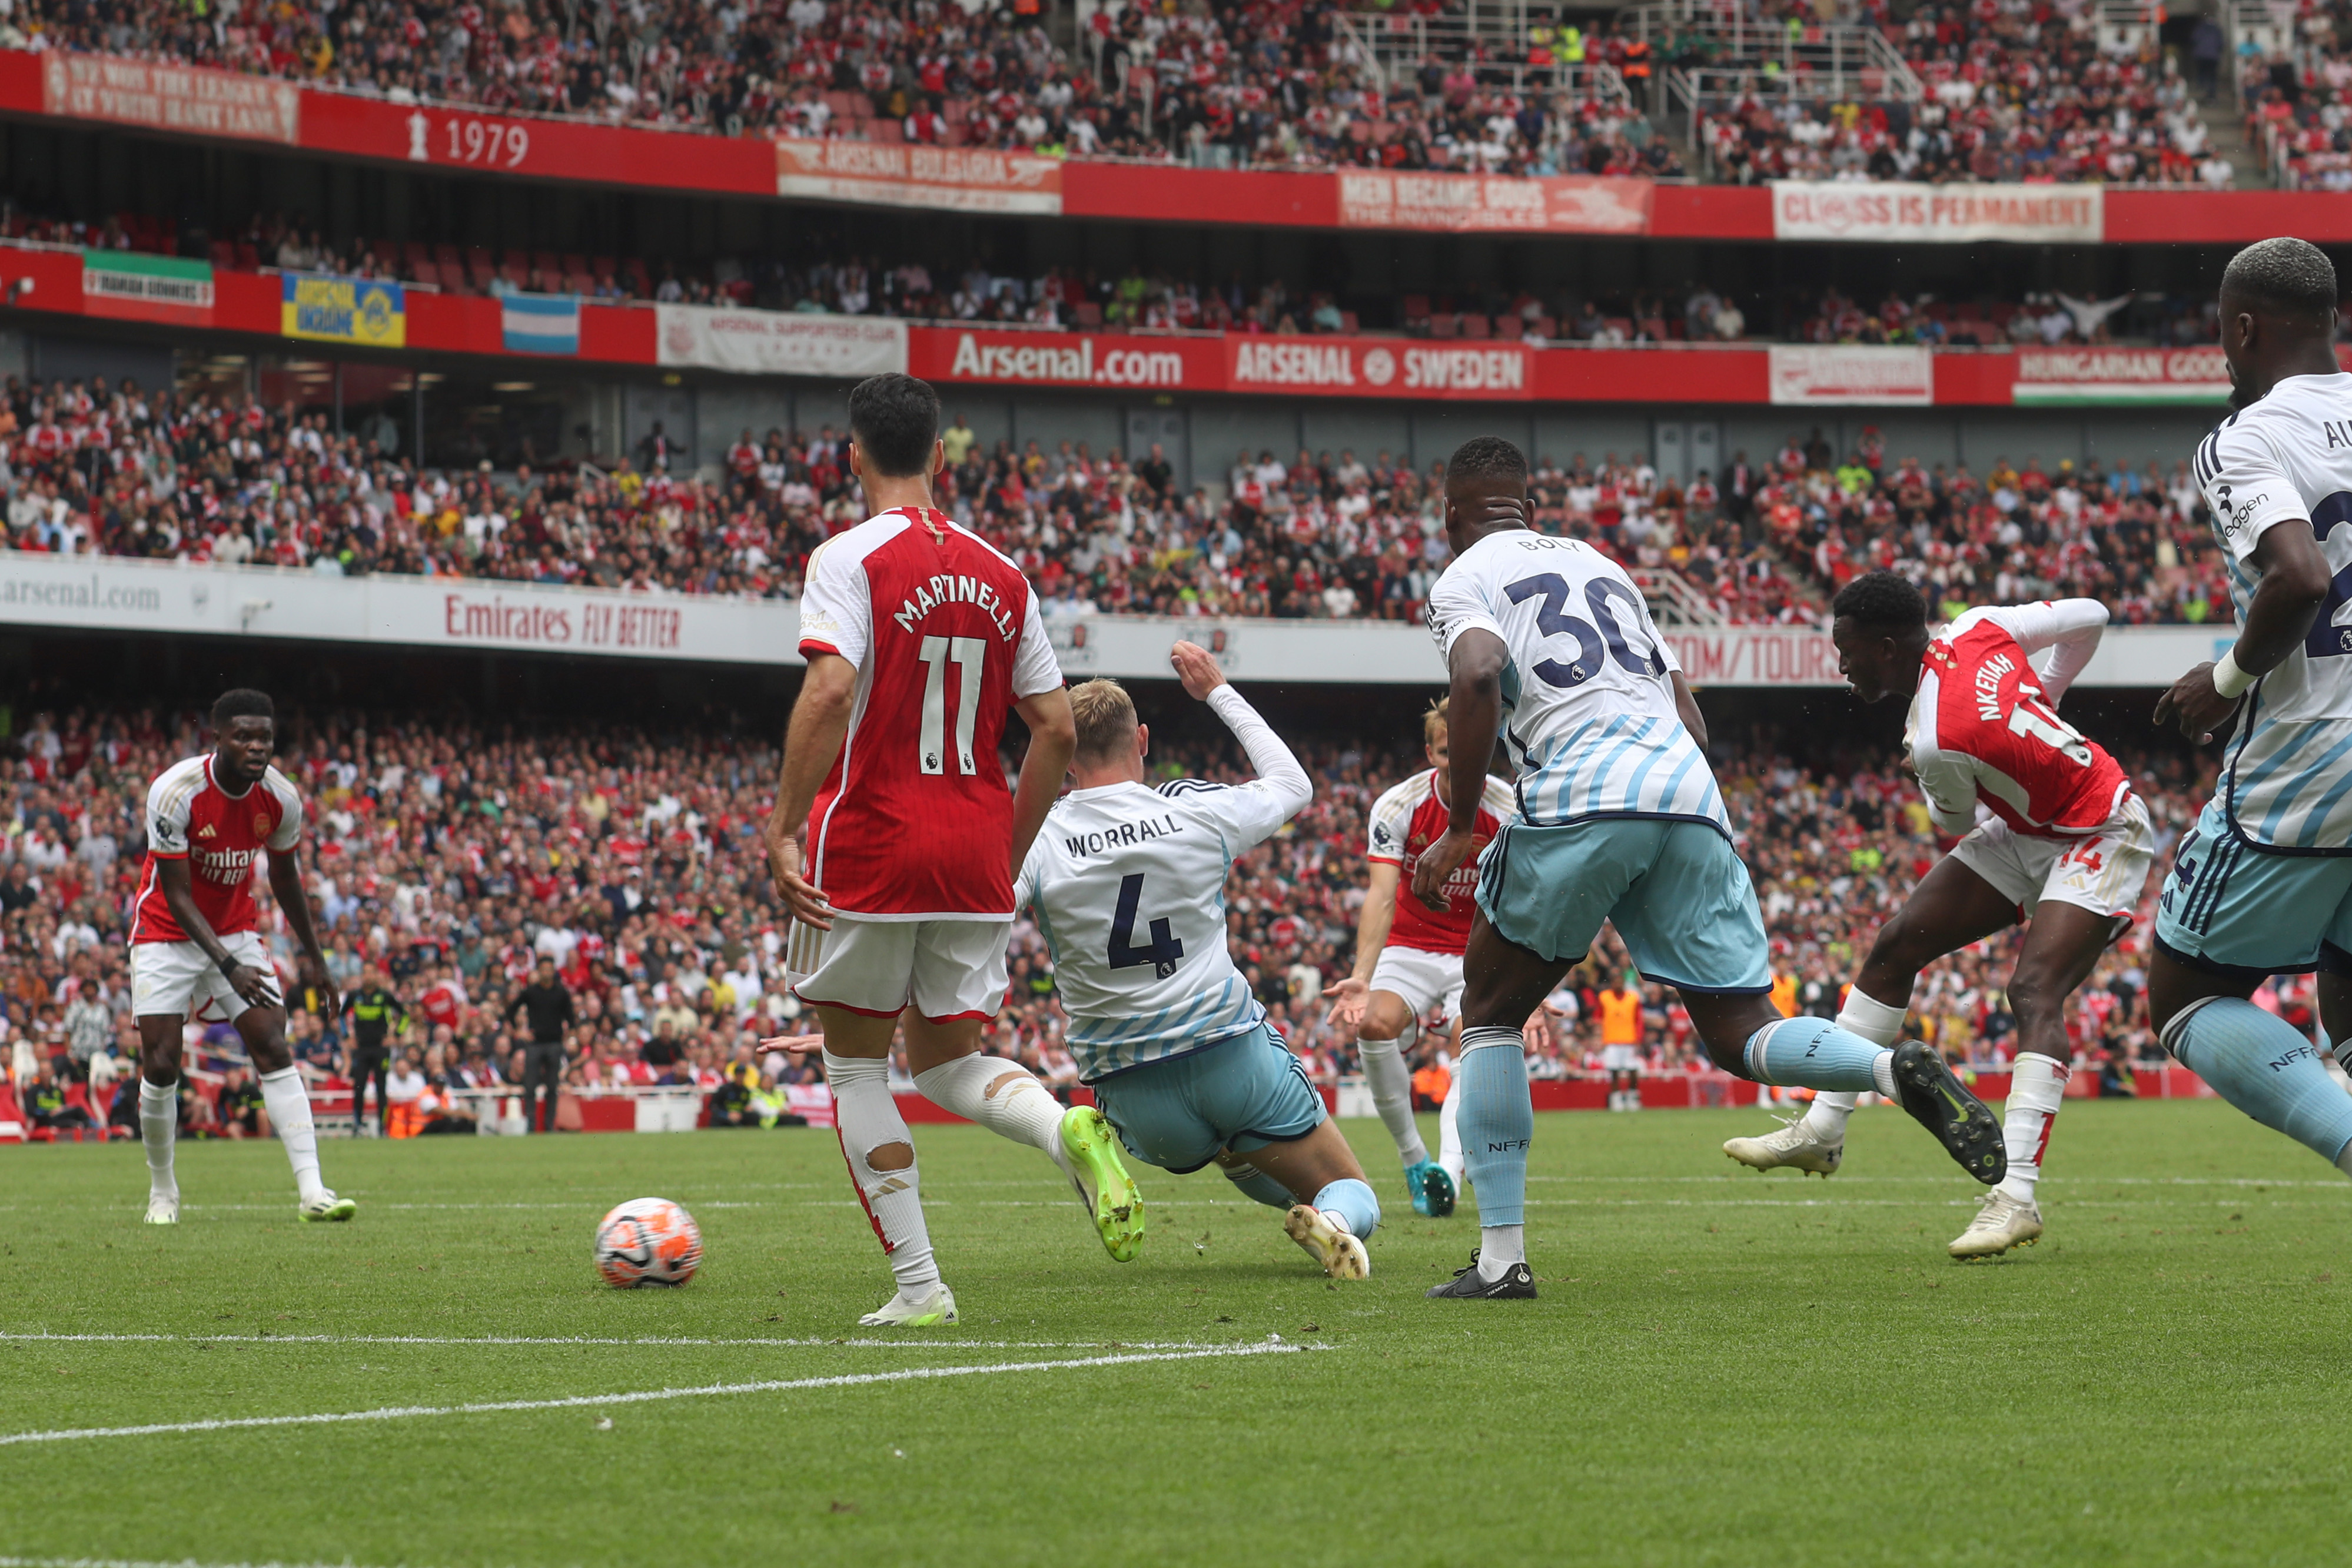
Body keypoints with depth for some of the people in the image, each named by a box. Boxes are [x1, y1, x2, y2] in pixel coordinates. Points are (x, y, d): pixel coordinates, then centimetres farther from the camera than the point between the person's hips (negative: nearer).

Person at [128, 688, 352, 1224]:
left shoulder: (281, 799, -11)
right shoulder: (175, 792, -25)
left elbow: (285, 878, 8)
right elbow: (177, 896, -24)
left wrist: (312, 954, 14)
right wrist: (229, 966, -34)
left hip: (236, 930, 3)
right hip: (167, 934, -3)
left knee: (274, 1048, -12)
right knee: (160, 1065, -8)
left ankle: (312, 1191, -19)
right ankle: (162, 1191, 13)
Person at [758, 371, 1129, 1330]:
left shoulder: (851, 559, -8)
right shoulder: (1000, 575, 10)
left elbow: (830, 691, -23)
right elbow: (1057, 728, 10)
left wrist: (784, 830, -19)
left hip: (868, 849, -5)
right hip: (975, 855, 5)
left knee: (856, 1066, 10)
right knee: (947, 1061, 16)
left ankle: (918, 1287, 3)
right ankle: (1068, 1132, -16)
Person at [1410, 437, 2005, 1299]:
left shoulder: (1465, 579, 12)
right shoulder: (1599, 565, 31)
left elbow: (1478, 676, -11)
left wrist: (1459, 828, -6)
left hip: (1581, 797, -5)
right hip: (1690, 794, 5)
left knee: (1491, 1010, 13)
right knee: (1740, 1033, 6)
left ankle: (1501, 1254, 5)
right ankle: (1895, 1068, -24)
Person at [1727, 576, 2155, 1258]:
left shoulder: (1936, 742, -31)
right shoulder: (1978, 628, -11)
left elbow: (1957, 821, -9)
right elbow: (2090, 616, 0)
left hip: (2098, 840, -10)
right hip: (2023, 832, 10)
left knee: (2034, 990, -27)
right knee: (1898, 945, 5)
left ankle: (2016, 1196, -36)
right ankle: (1822, 1131, 11)